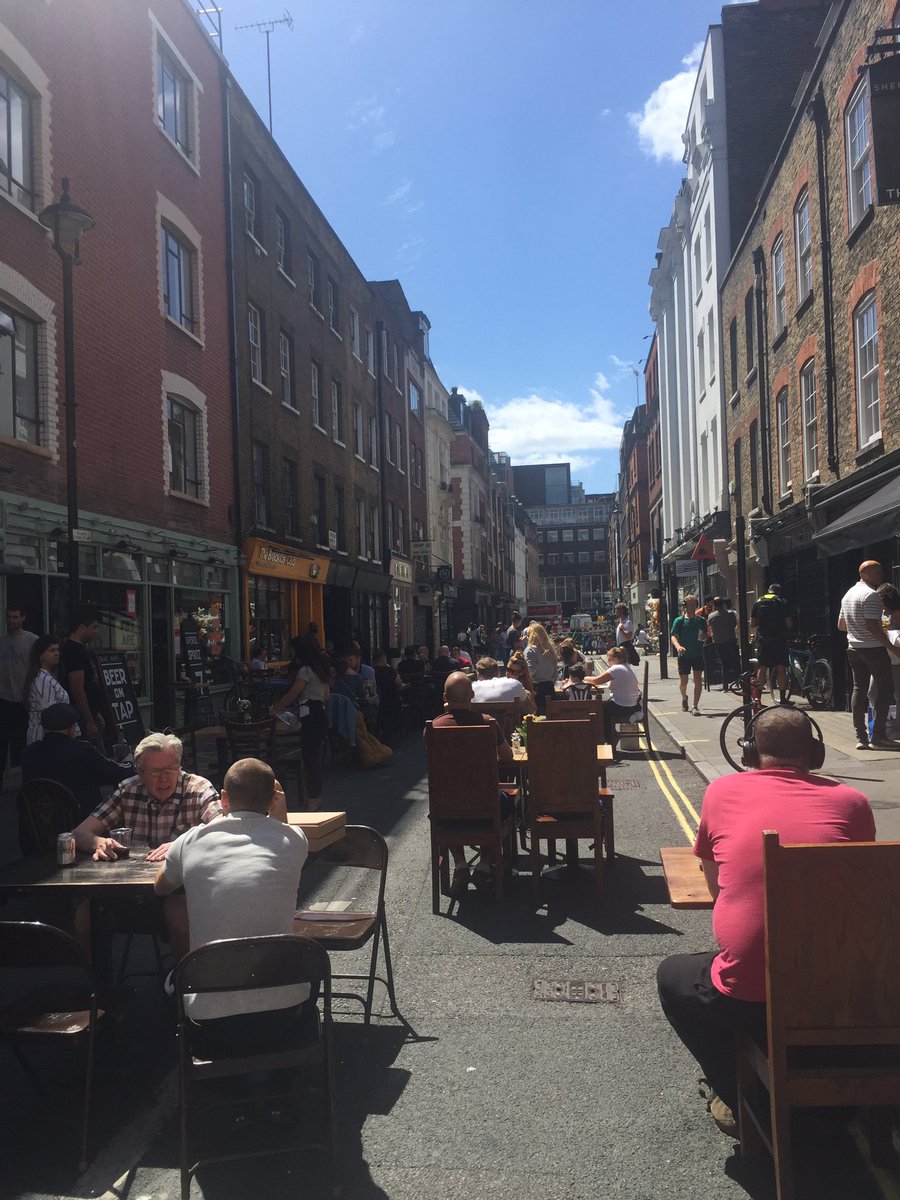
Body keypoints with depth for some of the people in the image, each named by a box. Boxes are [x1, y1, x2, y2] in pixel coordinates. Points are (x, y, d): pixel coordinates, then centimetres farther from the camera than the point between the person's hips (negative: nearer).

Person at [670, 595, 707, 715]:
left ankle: (695, 706, -1)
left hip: (698, 654, 1)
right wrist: (678, 646, -29)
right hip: (684, 655, -1)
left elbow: (706, 637, 12)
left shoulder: (701, 621, 6)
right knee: (683, 681, 6)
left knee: (698, 680, -6)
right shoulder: (679, 621, -1)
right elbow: (674, 637, -8)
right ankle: (684, 698, 37)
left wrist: (703, 637, -13)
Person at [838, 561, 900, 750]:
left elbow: (841, 625, 18)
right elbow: (872, 625, -23)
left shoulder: (848, 594, 13)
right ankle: (878, 734, 0)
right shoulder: (871, 595, -15)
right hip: (874, 649, -8)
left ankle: (860, 737, 4)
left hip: (854, 649, 8)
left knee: (859, 689, 7)